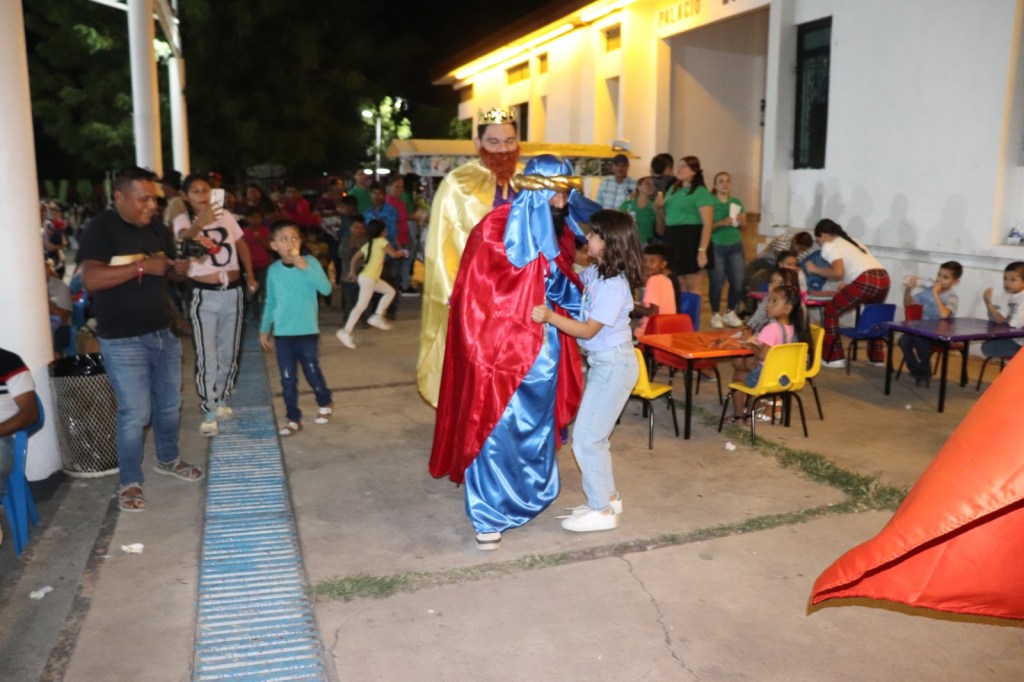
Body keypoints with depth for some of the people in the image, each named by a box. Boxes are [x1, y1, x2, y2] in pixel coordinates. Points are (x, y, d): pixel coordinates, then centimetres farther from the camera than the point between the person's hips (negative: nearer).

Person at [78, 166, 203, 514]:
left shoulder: (158, 227, 7)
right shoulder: (100, 229, -13)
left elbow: (172, 270, 18)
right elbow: (90, 279, -24)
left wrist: (180, 269, -6)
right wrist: (142, 266, -27)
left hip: (163, 333, 7)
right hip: (123, 341, -6)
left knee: (169, 403, 18)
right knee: (135, 413, -3)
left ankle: (168, 459, 39)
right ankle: (129, 482, 14)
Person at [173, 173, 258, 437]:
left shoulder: (225, 215, 4)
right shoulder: (183, 220, -8)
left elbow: (242, 245, 15)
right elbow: (185, 236, -31)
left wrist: (250, 275, 5)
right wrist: (200, 223, -53)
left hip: (233, 293, 4)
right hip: (204, 296, -4)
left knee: (229, 354, 14)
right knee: (206, 357, -5)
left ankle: (221, 401, 31)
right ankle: (208, 413, 3)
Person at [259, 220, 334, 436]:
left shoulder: (310, 262, -8)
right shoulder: (273, 270, 2)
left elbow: (326, 289, -20)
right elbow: (270, 302, 11)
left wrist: (305, 268, -27)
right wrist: (264, 330, 13)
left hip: (308, 331, -2)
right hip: (282, 333, 3)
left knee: (312, 372, 7)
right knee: (287, 379, 6)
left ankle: (325, 404, 34)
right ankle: (293, 419, 17)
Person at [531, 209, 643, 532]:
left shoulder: (614, 285, -22)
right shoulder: (595, 271, 3)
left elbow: (588, 330, -22)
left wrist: (550, 317, -30)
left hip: (614, 365, -9)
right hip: (602, 362, 9)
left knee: (586, 438, -3)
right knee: (594, 435, 16)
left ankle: (602, 511, 10)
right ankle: (607, 497, 30)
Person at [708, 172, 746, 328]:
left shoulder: (737, 202, 12)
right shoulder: (710, 202, -4)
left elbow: (744, 226, 17)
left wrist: (741, 221, -5)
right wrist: (722, 223, -22)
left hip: (735, 246, 4)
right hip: (716, 247, -4)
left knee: (738, 281, -1)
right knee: (717, 281, -6)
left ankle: (730, 313, 15)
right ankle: (716, 314, 8)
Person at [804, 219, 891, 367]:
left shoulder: (829, 246, 7)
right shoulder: (850, 241, 31)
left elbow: (838, 273, -7)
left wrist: (815, 270, 5)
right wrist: (846, 286, 42)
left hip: (866, 281, -8)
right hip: (883, 278, 8)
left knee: (831, 311, 9)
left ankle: (834, 358, 9)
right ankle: (877, 357, 36)